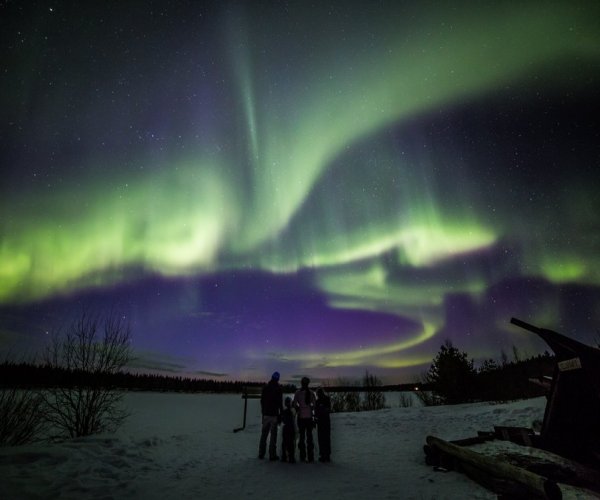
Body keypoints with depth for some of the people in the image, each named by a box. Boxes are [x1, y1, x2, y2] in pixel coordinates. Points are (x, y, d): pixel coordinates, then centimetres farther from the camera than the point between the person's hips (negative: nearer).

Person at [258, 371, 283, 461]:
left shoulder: (265, 388, 6)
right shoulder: (279, 389, -8)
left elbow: (262, 401, 11)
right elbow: (280, 403, -9)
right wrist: (281, 415, -2)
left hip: (266, 414, 4)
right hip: (274, 415, -4)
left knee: (264, 434, 12)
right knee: (273, 435, 0)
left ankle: (261, 453, 15)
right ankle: (272, 455, 1)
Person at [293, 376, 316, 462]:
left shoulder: (297, 392, -6)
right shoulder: (311, 393, -3)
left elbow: (295, 405, -7)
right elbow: (315, 405, -5)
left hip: (301, 416, -1)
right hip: (309, 416, 1)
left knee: (301, 436, 8)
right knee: (309, 436, 9)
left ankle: (303, 457, 8)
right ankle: (310, 457, 10)